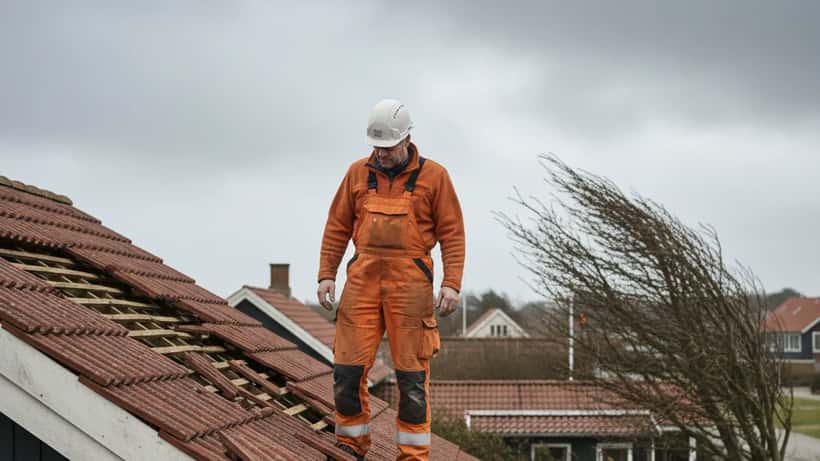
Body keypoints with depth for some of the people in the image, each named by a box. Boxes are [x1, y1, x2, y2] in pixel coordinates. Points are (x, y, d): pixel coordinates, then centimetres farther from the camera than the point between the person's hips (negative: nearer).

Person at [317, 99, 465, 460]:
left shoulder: (433, 176, 1)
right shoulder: (358, 173, 9)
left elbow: (452, 234, 0)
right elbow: (337, 228, 13)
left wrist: (452, 284, -9)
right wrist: (326, 275, 4)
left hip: (410, 284, -3)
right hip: (363, 281, 3)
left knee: (412, 372, -1)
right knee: (348, 366, 0)